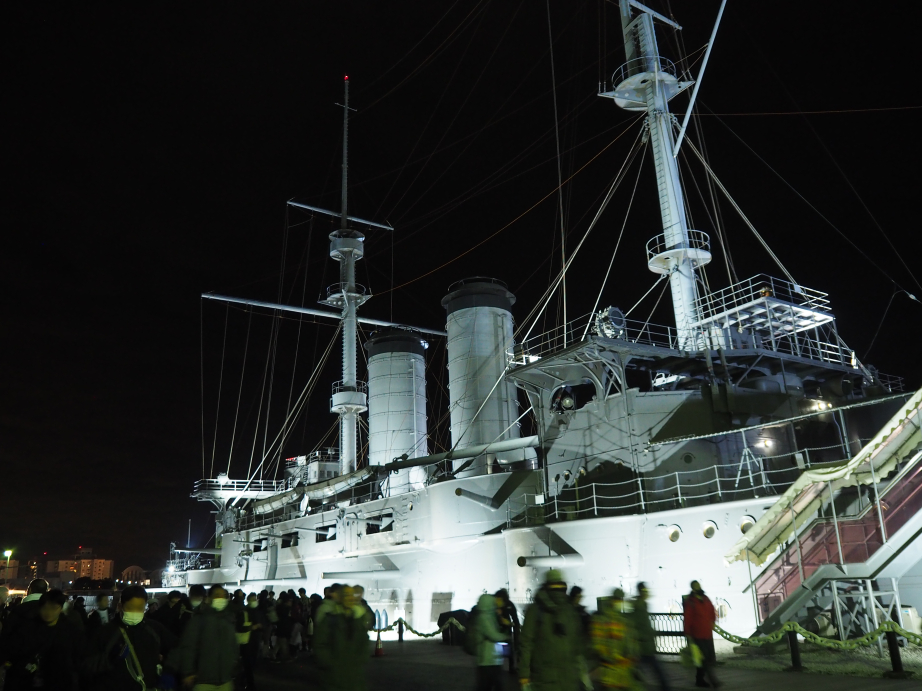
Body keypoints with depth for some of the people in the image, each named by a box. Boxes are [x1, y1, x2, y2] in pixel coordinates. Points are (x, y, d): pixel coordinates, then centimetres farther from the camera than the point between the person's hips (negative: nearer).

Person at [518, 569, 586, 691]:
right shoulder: (535, 611, -2)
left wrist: (582, 667, 7)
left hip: (569, 677, 4)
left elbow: (579, 642, 13)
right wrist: (524, 673, -8)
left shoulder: (571, 611, 10)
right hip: (545, 677, -4)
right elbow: (526, 643, -5)